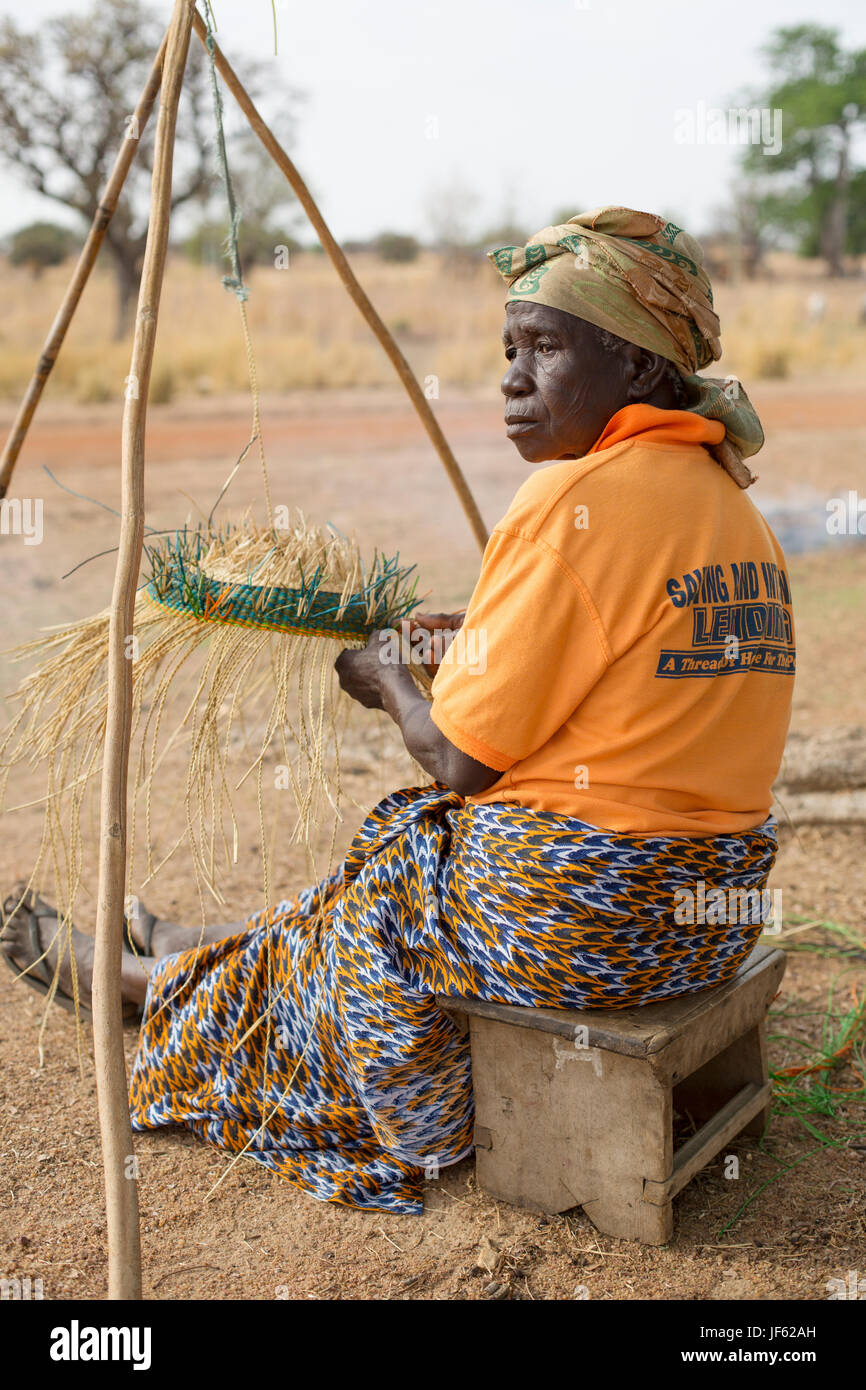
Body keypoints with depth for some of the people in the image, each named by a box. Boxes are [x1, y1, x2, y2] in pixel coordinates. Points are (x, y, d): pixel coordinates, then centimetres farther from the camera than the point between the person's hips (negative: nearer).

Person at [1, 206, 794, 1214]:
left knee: (357, 917, 16)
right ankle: (188, 953, 47)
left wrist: (388, 684, 3)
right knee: (412, 864, 26)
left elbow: (462, 760, -16)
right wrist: (496, 648, 15)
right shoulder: (730, 500, 8)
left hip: (577, 912, -8)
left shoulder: (573, 502, -20)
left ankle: (133, 979, 41)